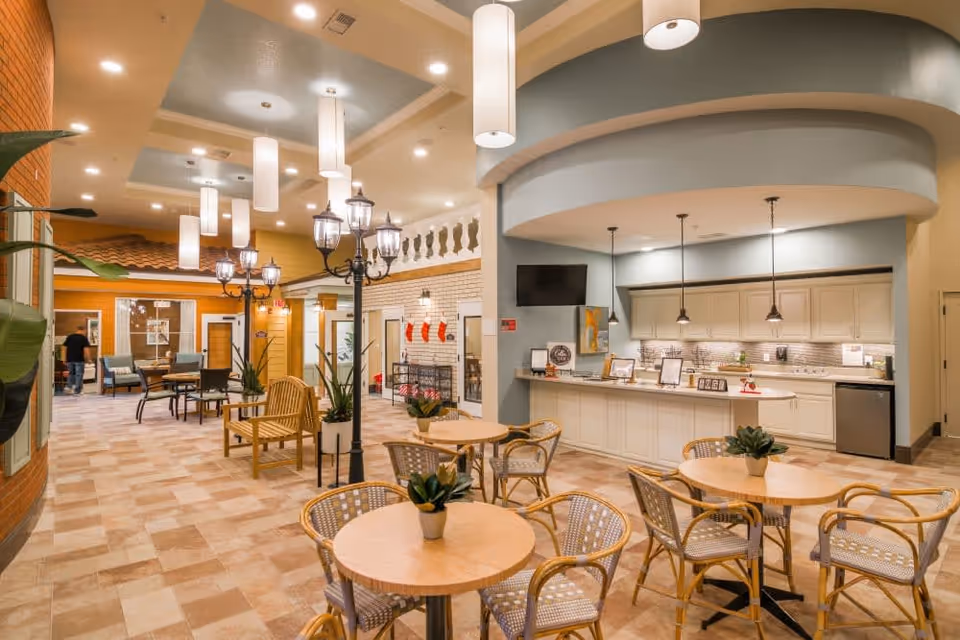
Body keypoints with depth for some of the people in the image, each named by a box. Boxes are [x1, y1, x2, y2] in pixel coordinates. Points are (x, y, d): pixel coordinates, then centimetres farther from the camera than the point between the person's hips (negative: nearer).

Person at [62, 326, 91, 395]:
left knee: (70, 373, 18)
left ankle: (69, 386, 6)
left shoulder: (69, 337, 8)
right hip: (79, 359, -4)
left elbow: (64, 347, 9)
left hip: (70, 359, 4)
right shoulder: (84, 338, -5)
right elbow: (86, 349, -13)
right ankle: (77, 390, 3)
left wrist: (64, 359, 14)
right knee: (79, 374, 2)